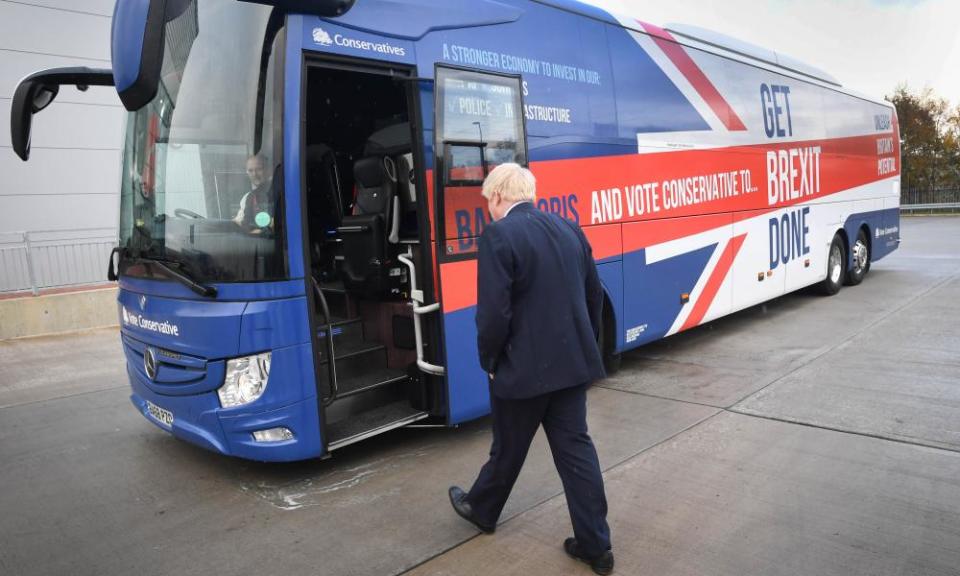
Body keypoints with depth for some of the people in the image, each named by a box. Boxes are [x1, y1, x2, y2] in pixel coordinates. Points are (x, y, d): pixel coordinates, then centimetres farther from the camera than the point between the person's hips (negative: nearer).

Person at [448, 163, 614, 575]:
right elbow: (594, 297, 11)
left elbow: (494, 313, -21)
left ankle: (481, 510, 41)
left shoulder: (497, 236, -16)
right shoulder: (569, 229, 6)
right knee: (575, 448, 14)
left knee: (508, 449, 15)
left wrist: (489, 362, -5)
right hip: (573, 363, 6)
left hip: (523, 368, -6)